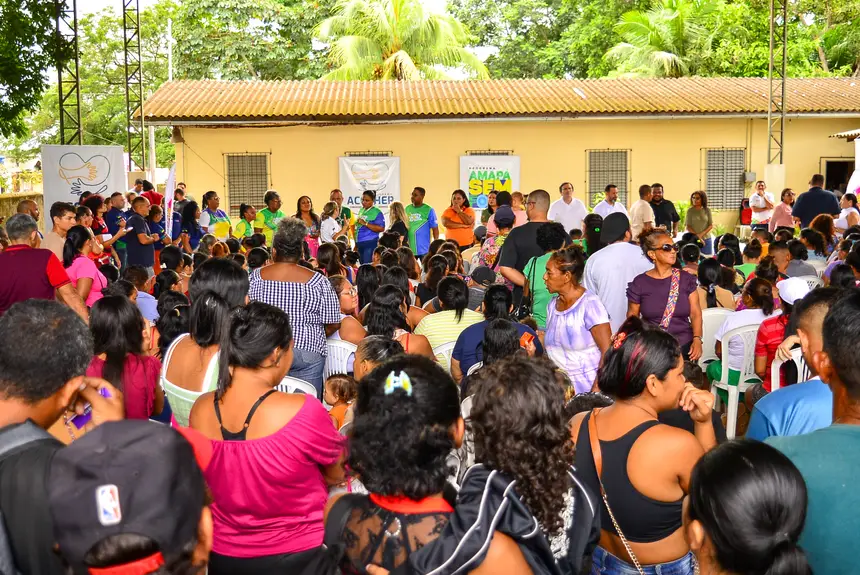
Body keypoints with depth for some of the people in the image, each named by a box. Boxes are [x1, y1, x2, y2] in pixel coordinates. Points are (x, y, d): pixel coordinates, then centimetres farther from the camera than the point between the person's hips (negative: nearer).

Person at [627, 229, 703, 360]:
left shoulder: (686, 279, 2)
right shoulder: (639, 283, -3)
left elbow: (695, 313, 2)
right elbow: (632, 317, 5)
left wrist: (697, 339, -13)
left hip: (684, 347, 1)